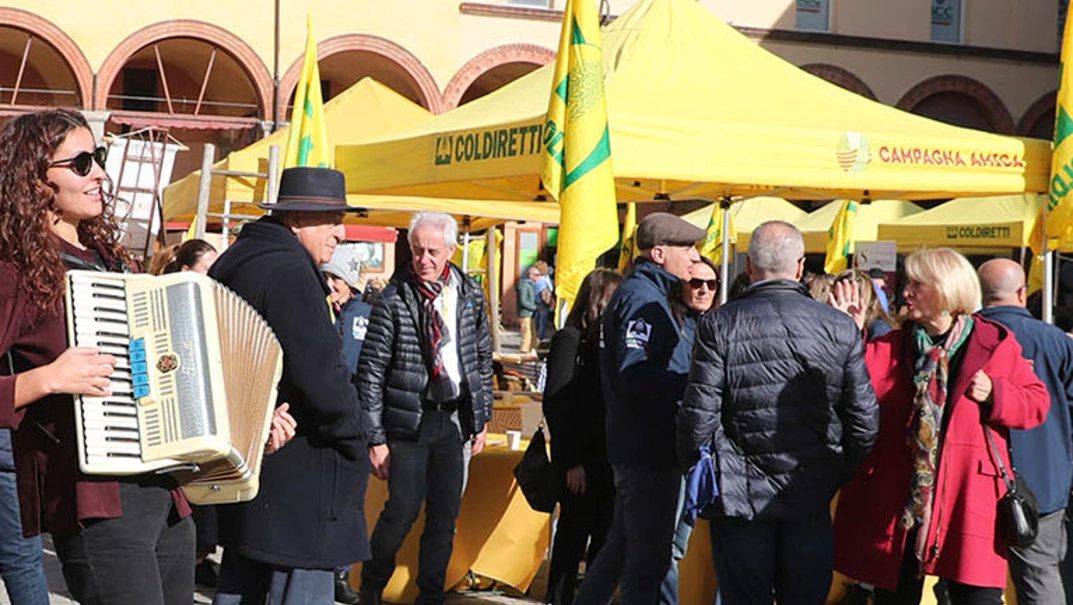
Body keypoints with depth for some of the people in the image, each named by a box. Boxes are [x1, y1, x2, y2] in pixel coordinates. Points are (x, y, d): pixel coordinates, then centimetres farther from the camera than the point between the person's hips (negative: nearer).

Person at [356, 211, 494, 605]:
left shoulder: (470, 295, 4)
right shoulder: (393, 301, -8)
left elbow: (483, 359, 14)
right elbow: (371, 372, -7)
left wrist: (482, 418, 12)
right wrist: (375, 437, -10)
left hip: (457, 419, 4)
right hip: (410, 421, -4)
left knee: (445, 516, 7)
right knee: (403, 509, -6)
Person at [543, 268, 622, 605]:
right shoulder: (571, 340, -6)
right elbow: (556, 403, -11)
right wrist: (571, 461, -15)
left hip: (607, 457, 6)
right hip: (580, 459, -6)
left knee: (605, 537, 8)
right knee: (574, 534, 2)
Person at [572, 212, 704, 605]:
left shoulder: (644, 293, 17)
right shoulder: (643, 297, -15)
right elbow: (635, 374, -27)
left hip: (639, 449, 10)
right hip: (650, 450, -10)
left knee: (625, 544, 20)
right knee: (649, 557, -3)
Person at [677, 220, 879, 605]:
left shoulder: (719, 326, -8)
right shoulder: (840, 328, -1)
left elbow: (698, 417, -10)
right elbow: (865, 423, -1)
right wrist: (835, 477, 13)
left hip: (740, 497, -2)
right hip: (812, 501, 2)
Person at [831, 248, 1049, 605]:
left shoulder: (995, 344, 4)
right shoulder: (891, 348, 9)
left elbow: (1037, 402, 7)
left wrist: (994, 394, -10)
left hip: (968, 502, -2)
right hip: (898, 503, 2)